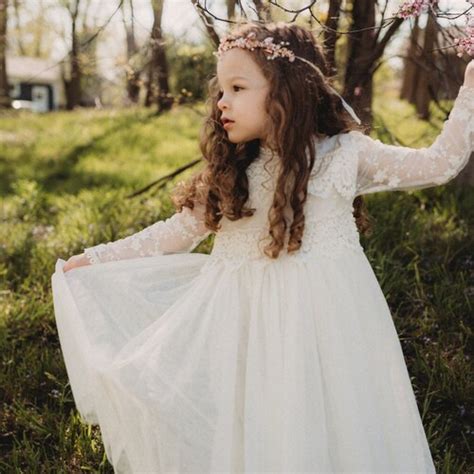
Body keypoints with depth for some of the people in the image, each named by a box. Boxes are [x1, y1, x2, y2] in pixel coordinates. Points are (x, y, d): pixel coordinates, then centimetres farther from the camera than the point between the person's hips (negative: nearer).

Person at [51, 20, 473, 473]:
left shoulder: (345, 152, -2)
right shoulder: (229, 173, 5)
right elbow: (177, 232, 10)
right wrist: (97, 258, 9)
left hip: (322, 314, -2)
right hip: (244, 317, 3)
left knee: (324, 433, 1)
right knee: (239, 432, 5)